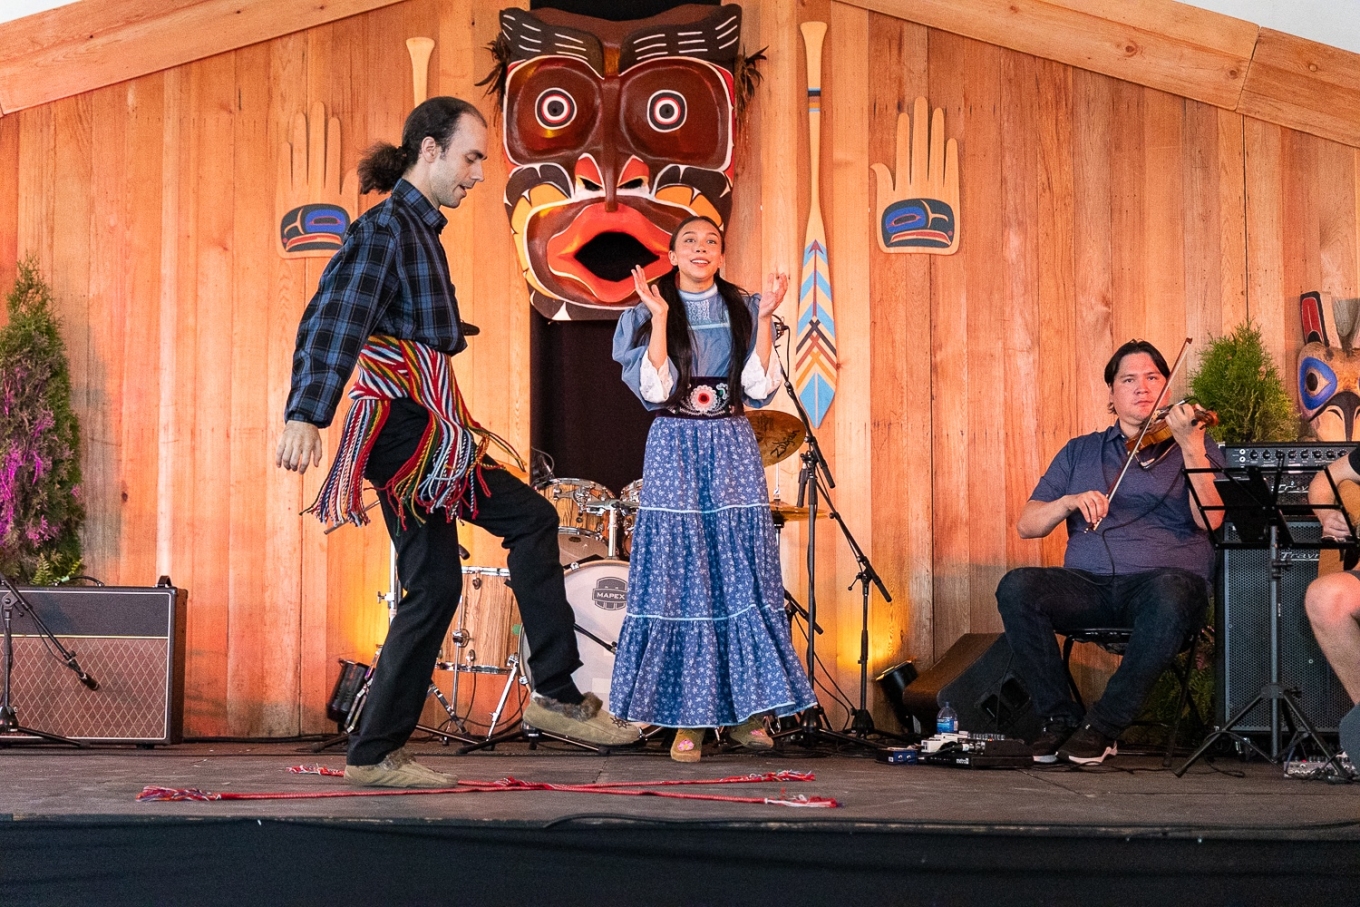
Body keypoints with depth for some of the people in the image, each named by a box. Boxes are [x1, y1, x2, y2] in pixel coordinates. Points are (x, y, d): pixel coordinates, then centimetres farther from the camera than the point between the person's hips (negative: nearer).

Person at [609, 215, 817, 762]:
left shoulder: (741, 312, 10)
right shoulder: (647, 315, 5)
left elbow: (759, 387, -2)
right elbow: (654, 389, -9)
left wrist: (764, 318, -9)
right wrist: (661, 316, -13)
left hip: (733, 452, 2)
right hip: (675, 452, -2)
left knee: (743, 580, -2)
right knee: (679, 583, -4)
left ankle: (748, 710, 5)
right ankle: (687, 718, 0)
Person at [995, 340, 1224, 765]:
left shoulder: (1195, 448, 13)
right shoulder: (1080, 451, 20)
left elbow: (1209, 519, -7)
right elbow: (1027, 525, 13)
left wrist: (1190, 444, -18)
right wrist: (1069, 502, -7)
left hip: (1163, 576, -3)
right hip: (1088, 583, 3)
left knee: (1171, 596, -39)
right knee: (1016, 587, -26)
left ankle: (1105, 725, -24)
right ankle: (1060, 717, -16)